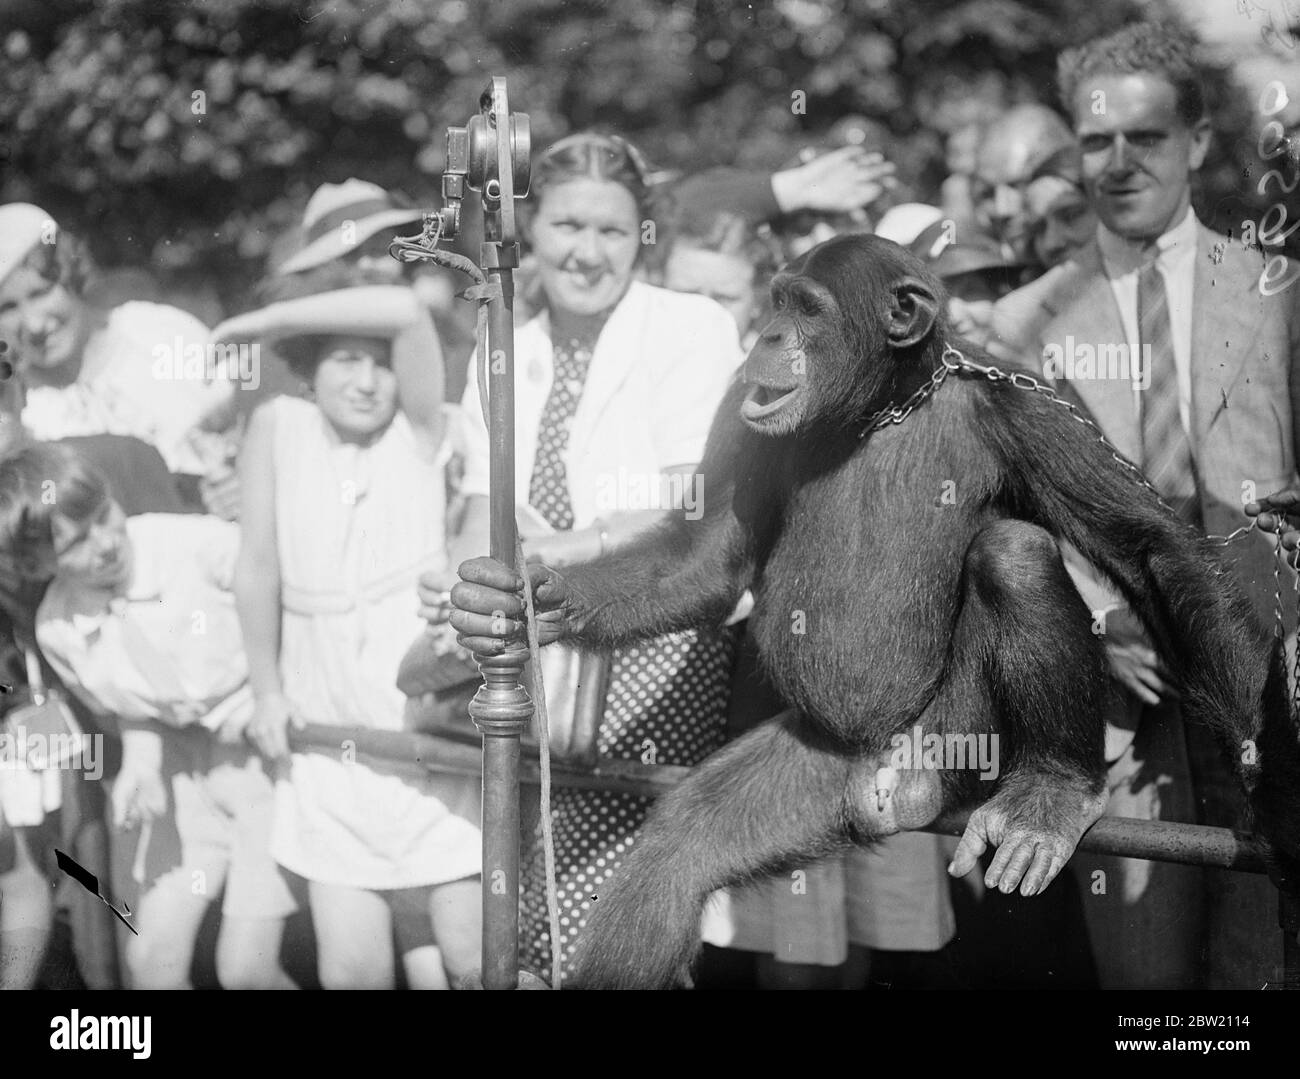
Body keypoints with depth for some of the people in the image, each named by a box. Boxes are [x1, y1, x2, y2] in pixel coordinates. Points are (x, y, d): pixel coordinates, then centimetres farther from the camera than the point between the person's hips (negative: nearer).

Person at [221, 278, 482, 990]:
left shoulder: (418, 431, -4)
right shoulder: (278, 427, 0)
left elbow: (404, 309, -19)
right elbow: (257, 566, 3)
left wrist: (266, 320, -11)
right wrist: (268, 691, 5)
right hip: (329, 744, 2)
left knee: (467, 959, 1)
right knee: (350, 969, 1)